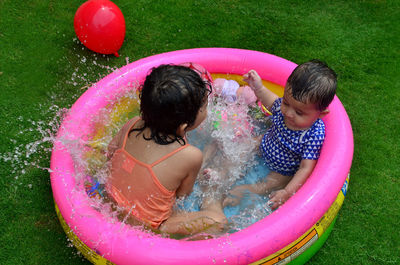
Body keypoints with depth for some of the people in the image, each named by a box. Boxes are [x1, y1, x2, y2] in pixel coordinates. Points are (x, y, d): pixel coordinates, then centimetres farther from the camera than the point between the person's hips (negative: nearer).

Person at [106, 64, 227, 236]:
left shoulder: (132, 125, -12)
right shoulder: (191, 157, -27)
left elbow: (111, 151, 7)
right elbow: (183, 194, -9)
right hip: (147, 228, -6)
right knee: (218, 220, 0)